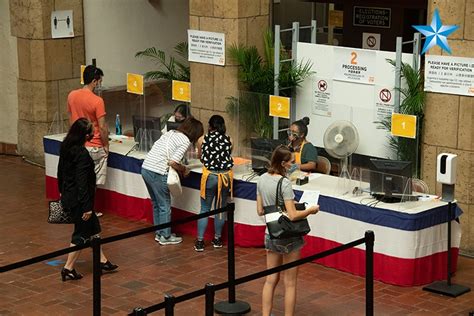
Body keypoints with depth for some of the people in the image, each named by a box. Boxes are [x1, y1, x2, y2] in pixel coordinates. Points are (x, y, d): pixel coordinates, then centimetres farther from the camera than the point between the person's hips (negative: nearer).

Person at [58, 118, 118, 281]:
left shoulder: (65, 147, 1)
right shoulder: (82, 153, -25)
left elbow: (60, 171, 13)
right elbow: (82, 182, -25)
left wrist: (62, 191, 26)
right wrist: (87, 207, -19)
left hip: (68, 195, 9)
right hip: (78, 199, -9)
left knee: (93, 227, 20)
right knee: (82, 233, 4)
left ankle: (102, 261, 31)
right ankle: (68, 269, 9)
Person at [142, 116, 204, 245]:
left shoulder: (170, 133, 17)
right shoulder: (185, 141, -7)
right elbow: (172, 162, -16)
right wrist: (184, 169, 4)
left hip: (145, 168, 8)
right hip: (157, 173, -8)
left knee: (156, 204, 22)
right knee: (165, 206, 8)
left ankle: (159, 233, 32)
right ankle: (165, 237, 17)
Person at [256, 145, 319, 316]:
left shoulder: (262, 179, 1)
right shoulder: (284, 183, -21)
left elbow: (260, 211, 8)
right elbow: (293, 216, -23)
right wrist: (310, 210, -7)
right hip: (288, 237, -7)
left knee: (271, 280, 13)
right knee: (290, 283, 5)